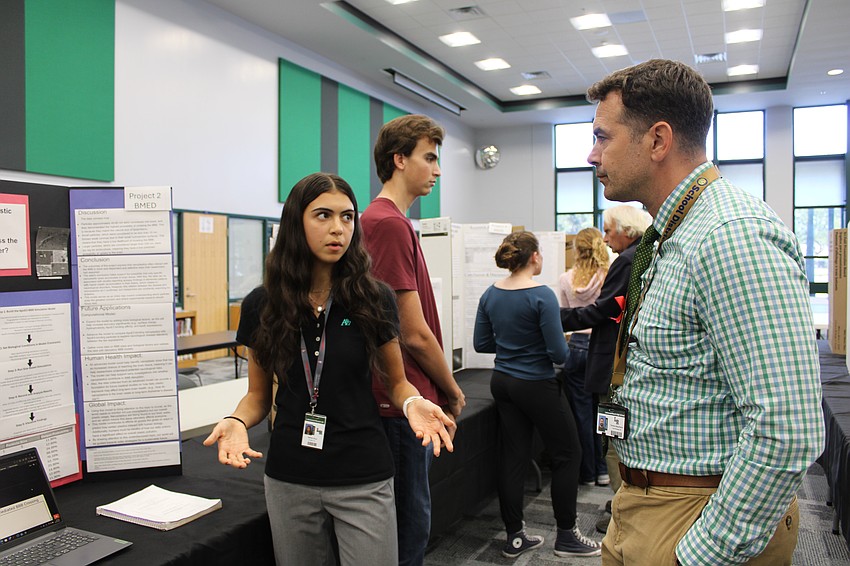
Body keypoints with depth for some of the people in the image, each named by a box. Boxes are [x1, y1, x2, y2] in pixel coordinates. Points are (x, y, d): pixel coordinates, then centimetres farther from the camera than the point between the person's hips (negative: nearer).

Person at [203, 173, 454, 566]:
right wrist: (237, 421, -14)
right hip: (288, 480, 2)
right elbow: (258, 394, 7)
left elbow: (394, 381, 4)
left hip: (363, 479, -1)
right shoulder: (261, 305, -3)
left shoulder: (374, 299, -8)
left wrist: (413, 403, -18)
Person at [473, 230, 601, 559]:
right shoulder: (541, 296, -18)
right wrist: (564, 352, 3)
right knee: (567, 455, 10)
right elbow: (559, 353, -19)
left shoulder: (491, 294, 0)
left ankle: (514, 538, 20)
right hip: (536, 387, -7)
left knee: (513, 458, 12)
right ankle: (566, 536, 19)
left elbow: (481, 343, 5)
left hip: (502, 383, 7)